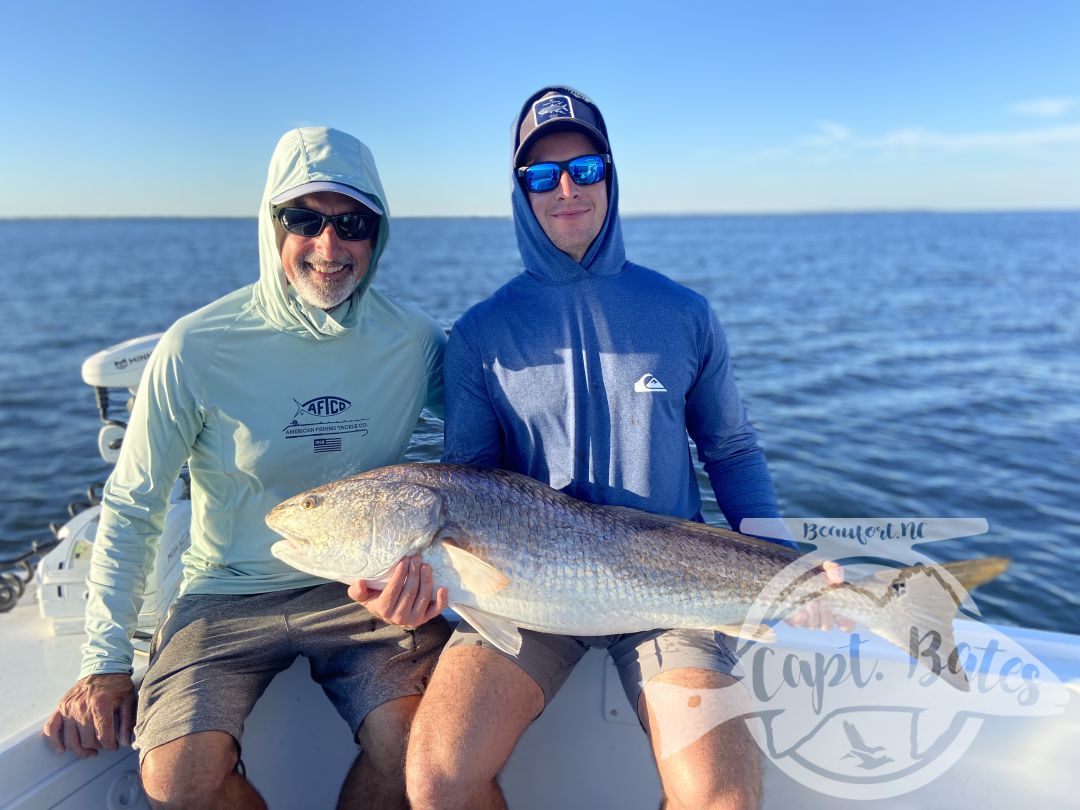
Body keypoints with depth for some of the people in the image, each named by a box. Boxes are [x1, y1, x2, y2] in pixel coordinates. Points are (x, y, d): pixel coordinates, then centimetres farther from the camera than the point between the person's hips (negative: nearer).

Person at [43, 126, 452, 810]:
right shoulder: (198, 348, -10)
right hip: (231, 593, 0)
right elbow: (131, 508, -2)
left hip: (365, 588, 1)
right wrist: (105, 663, -5)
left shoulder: (414, 339, -5)